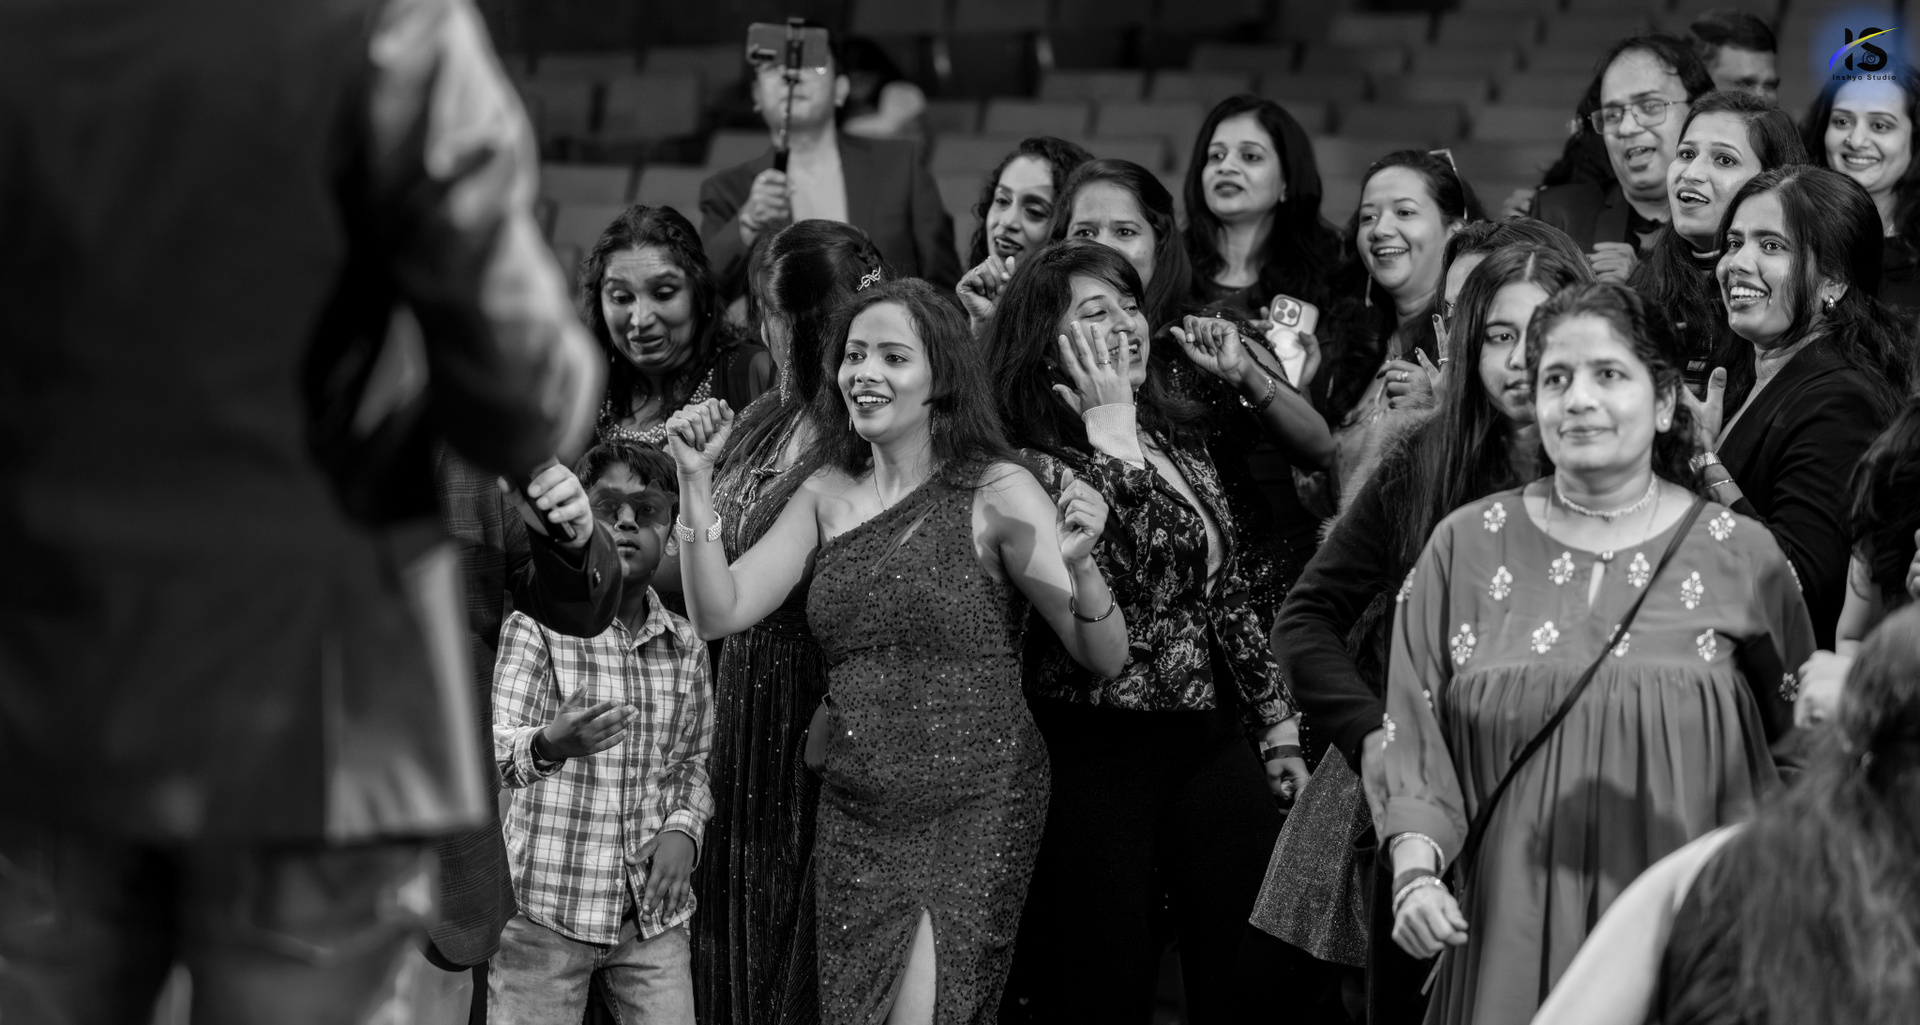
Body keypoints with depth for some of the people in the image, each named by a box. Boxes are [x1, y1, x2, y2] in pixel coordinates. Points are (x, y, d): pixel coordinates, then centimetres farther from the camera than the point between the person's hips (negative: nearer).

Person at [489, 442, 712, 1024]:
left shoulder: (686, 647, 9)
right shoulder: (533, 627, -5)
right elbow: (497, 746, -17)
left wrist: (684, 827, -3)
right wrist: (547, 746, -40)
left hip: (654, 915, 4)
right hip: (547, 910, -4)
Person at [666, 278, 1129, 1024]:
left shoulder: (998, 493, -7)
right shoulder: (827, 494, 6)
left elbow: (1105, 657, -9)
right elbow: (720, 613, -1)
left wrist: (1079, 565, -29)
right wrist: (696, 483, -10)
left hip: (971, 816, -5)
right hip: (853, 814, 5)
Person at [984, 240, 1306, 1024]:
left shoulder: (1180, 439, 11)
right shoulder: (1032, 464, -10)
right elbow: (1116, 577, -25)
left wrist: (1279, 729, 16)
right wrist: (1111, 430, -19)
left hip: (1213, 744, 6)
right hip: (1098, 760, -6)